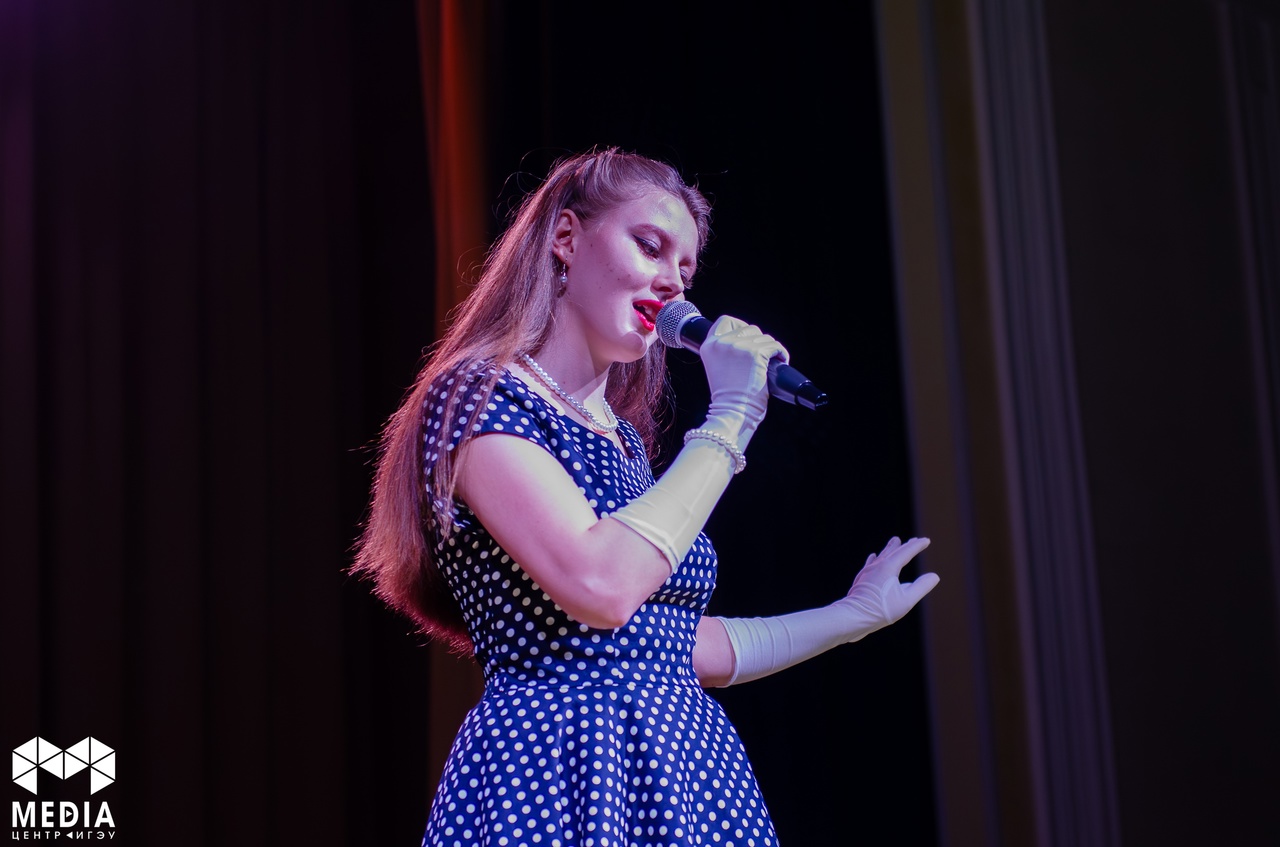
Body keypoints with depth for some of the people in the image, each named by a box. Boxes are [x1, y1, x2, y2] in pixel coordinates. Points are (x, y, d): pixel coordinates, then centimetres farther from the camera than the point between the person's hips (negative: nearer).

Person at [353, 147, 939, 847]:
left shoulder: (621, 441, 16)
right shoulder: (476, 394, -8)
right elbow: (602, 589, -23)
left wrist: (852, 615, 28)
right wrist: (730, 420, -14)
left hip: (684, 773, 8)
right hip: (558, 779, -7)